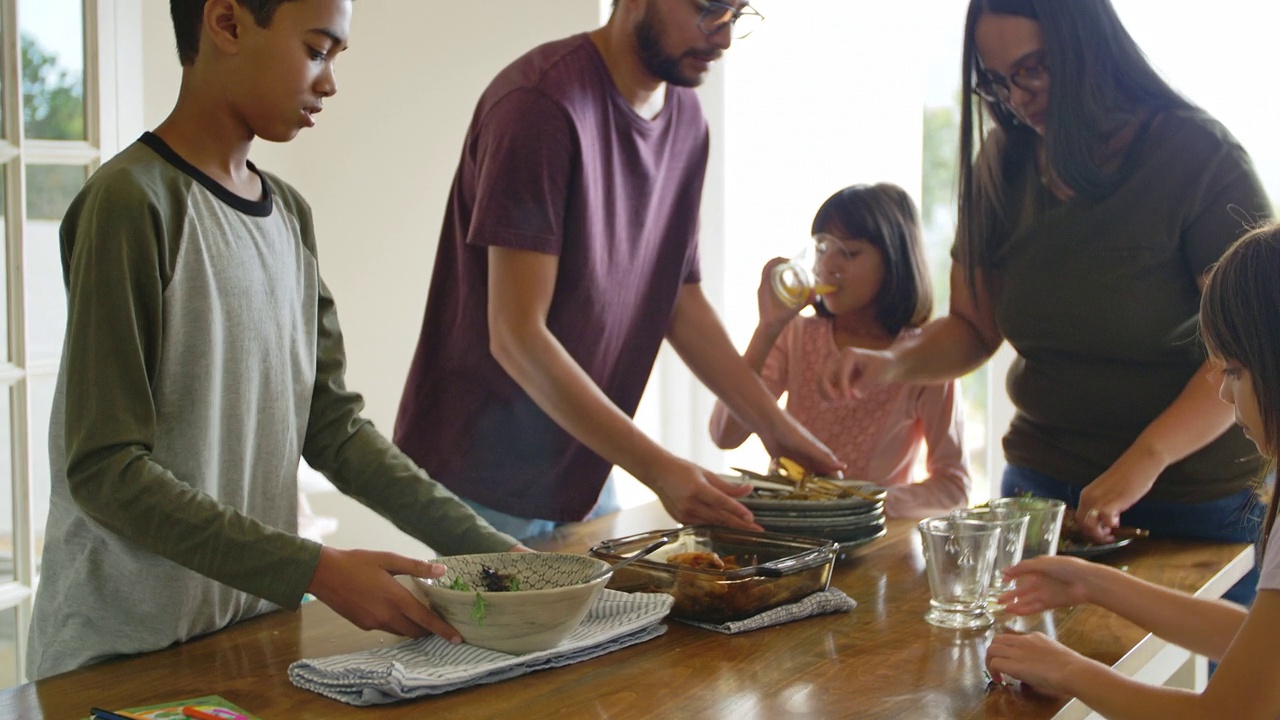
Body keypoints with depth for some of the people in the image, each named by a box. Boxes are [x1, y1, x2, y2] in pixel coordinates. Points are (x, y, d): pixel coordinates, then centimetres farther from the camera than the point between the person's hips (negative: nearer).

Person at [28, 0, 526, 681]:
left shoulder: (290, 214, 7)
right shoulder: (132, 201, -16)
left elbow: (333, 426, 6)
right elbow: (105, 470, -19)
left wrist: (493, 549, -2)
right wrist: (316, 569, -24)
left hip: (264, 630, 7)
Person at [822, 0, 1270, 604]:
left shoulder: (1197, 154, -11)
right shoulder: (1003, 162, 3)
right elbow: (974, 327, 9)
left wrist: (1144, 460, -27)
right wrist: (894, 364, -12)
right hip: (1040, 484, 4)